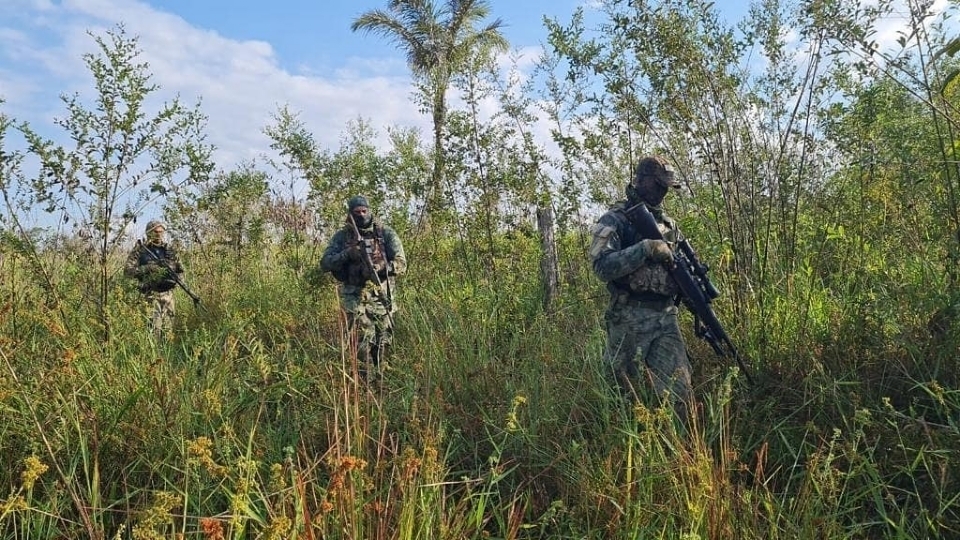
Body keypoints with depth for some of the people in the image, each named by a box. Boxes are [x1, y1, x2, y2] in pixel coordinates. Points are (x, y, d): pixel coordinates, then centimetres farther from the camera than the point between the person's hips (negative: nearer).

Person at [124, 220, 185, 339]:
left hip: (168, 294, 4)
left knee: (167, 331, 7)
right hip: (150, 295, -4)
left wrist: (175, 278, -6)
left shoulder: (170, 250, 11)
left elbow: (181, 271, 16)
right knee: (154, 330, -11)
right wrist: (146, 268, -18)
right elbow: (127, 271, -5)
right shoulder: (140, 250, 0)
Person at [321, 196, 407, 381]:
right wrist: (347, 254, -13)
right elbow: (325, 264, 1)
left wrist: (380, 267, -20)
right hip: (355, 297, -1)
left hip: (382, 298, 1)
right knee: (362, 342, -12)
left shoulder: (386, 233, 4)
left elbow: (401, 264, -2)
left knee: (381, 345, 6)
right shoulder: (342, 236, 6)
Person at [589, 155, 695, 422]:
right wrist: (645, 248, -22)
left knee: (679, 391, 0)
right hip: (629, 319, -5)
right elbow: (602, 266, -17)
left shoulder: (668, 223, 16)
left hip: (666, 317, 5)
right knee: (622, 393, 6)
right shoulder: (614, 220, -3)